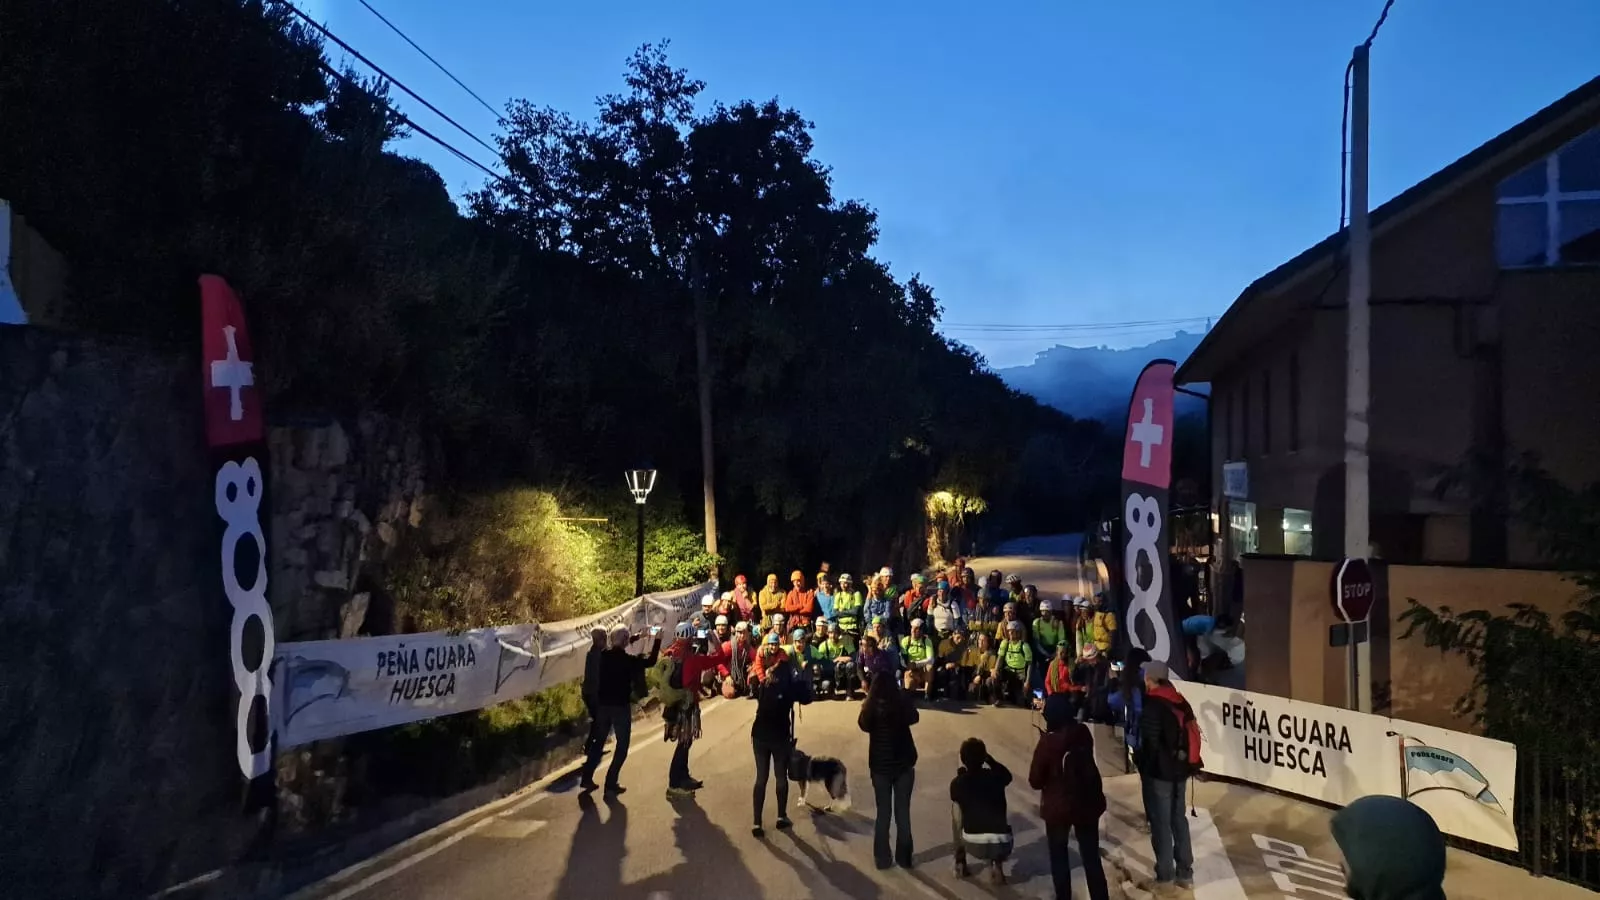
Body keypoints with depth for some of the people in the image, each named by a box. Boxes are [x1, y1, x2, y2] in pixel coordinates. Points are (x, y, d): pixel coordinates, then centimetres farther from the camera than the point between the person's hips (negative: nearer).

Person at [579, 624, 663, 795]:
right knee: (622, 745, 6)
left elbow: (618, 647, 22)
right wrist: (657, 640, 1)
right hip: (620, 705, -6)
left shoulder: (604, 654, 0)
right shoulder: (627, 659, -18)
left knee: (599, 740, 20)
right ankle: (611, 784, 3)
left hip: (603, 703, 6)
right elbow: (650, 661, -8)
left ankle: (587, 778, 21)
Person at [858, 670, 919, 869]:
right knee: (903, 812, 11)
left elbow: (863, 725, 3)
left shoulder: (871, 705, -15)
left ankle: (882, 858, 15)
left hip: (880, 764, 0)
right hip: (903, 763, 0)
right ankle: (904, 857, 18)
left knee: (883, 812, 12)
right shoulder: (903, 700, -13)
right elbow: (913, 718, 6)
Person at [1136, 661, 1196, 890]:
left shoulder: (1152, 706, -17)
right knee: (1179, 819, 16)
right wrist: (1183, 761, 15)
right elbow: (1190, 735, 7)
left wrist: (1139, 761, -5)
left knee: (1160, 822, 4)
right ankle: (1185, 872, 20)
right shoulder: (1181, 702, 4)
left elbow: (1150, 742, -20)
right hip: (1179, 769, 7)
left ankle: (1165, 874, 12)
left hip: (1158, 771, -7)